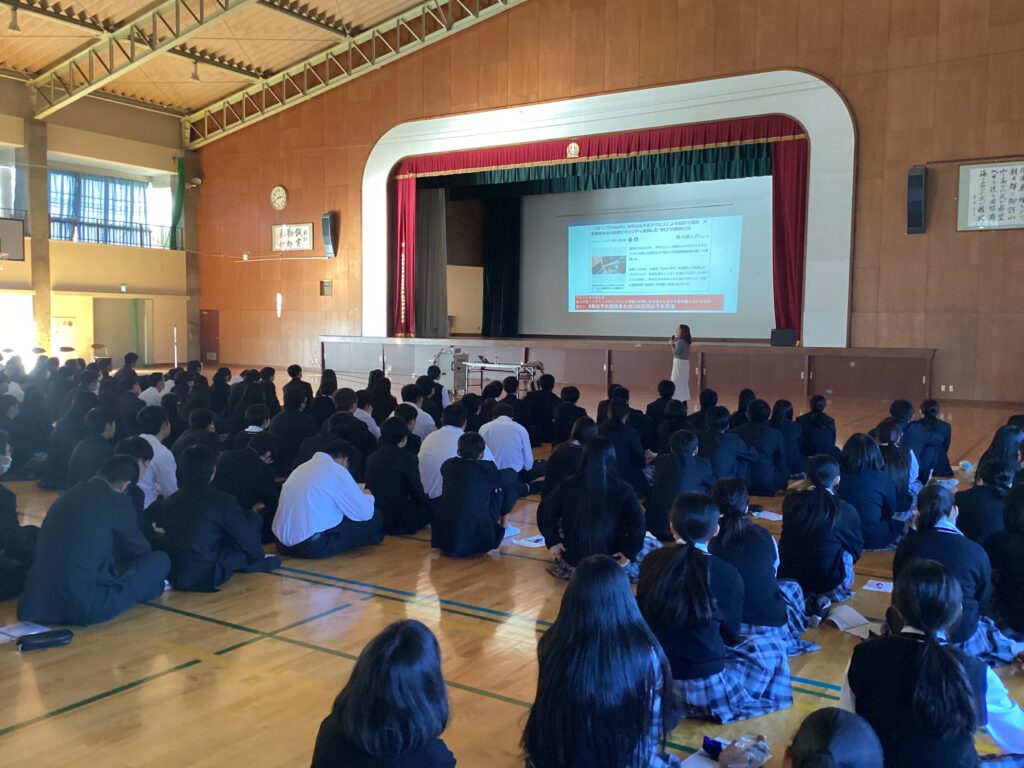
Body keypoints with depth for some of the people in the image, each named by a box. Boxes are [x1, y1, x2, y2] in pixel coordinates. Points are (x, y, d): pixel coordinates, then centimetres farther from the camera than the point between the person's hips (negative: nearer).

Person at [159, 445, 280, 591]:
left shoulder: (166, 503, 4)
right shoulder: (223, 501, -12)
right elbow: (247, 538, -2)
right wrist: (258, 557, 20)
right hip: (206, 578, -6)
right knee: (252, 519, 6)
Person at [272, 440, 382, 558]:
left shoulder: (303, 466, 13)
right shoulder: (337, 470, -8)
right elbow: (365, 513, -5)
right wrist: (367, 497, 18)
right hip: (314, 546, -8)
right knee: (376, 518, 5)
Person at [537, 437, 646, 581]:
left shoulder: (568, 485, -6)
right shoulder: (623, 489, -12)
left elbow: (545, 512, -4)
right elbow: (637, 524, -20)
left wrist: (552, 542, 4)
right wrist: (629, 553, -10)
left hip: (573, 558, 3)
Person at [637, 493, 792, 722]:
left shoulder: (651, 561, -3)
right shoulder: (726, 574, -12)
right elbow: (730, 634, 3)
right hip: (705, 688, -4)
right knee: (770, 647, 18)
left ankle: (675, 703, 21)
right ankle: (726, 708, 15)